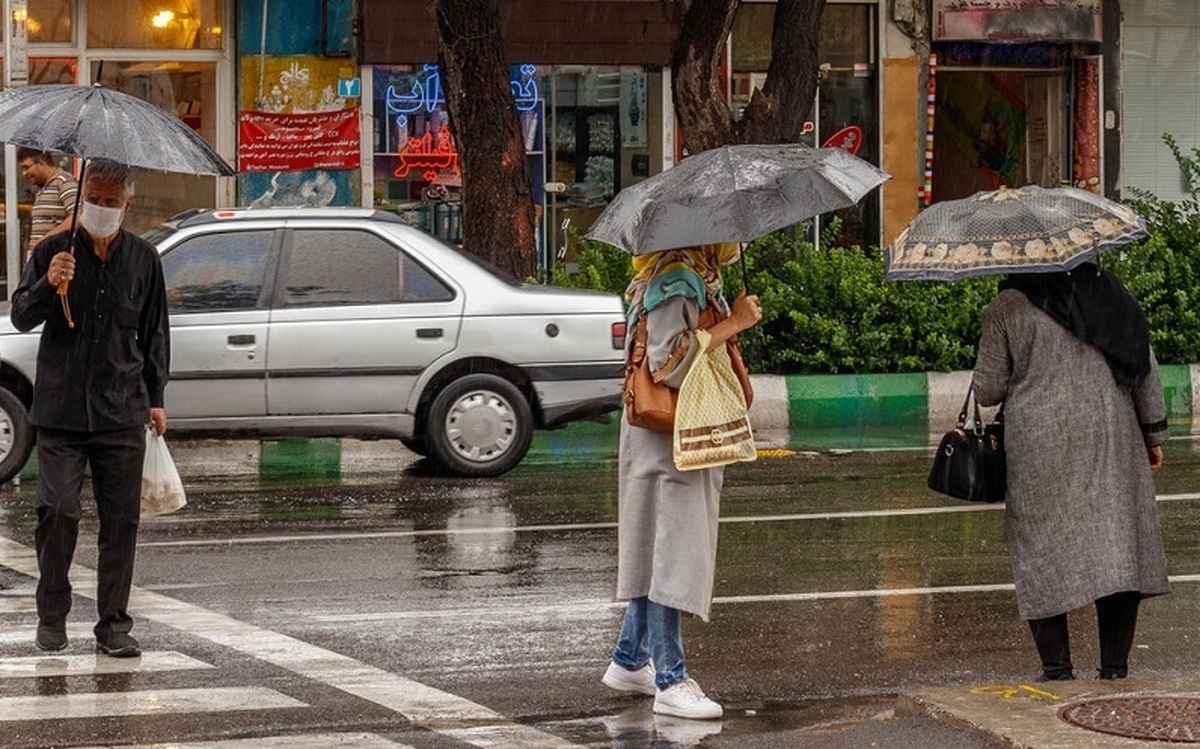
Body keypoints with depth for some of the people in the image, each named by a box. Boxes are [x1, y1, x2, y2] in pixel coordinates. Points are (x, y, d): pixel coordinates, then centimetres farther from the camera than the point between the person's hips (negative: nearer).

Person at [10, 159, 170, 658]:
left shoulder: (143, 259, 8)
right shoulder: (54, 251, 3)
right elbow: (21, 317, -1)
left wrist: (156, 398, 12)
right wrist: (48, 285, -21)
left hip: (122, 412, 1)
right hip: (60, 410, -1)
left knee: (121, 519, 1)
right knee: (57, 510, -8)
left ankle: (113, 625, 8)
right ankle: (52, 615, 9)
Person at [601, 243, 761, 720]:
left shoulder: (696, 275, 15)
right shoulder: (675, 279, -17)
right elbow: (669, 362, -24)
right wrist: (733, 324, -20)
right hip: (669, 435, -11)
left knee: (655, 548, 16)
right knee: (674, 550, -8)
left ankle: (629, 662, 26)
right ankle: (670, 681, -6)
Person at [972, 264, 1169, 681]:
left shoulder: (1006, 309, -3)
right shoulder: (1107, 293, 5)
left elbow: (987, 391, -2)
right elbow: (1145, 366, 7)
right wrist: (1154, 432, 15)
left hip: (1038, 447, -2)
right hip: (1111, 436, 2)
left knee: (1042, 553, 5)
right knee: (1119, 540, 5)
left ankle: (1057, 668, 3)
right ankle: (1115, 665, 3)